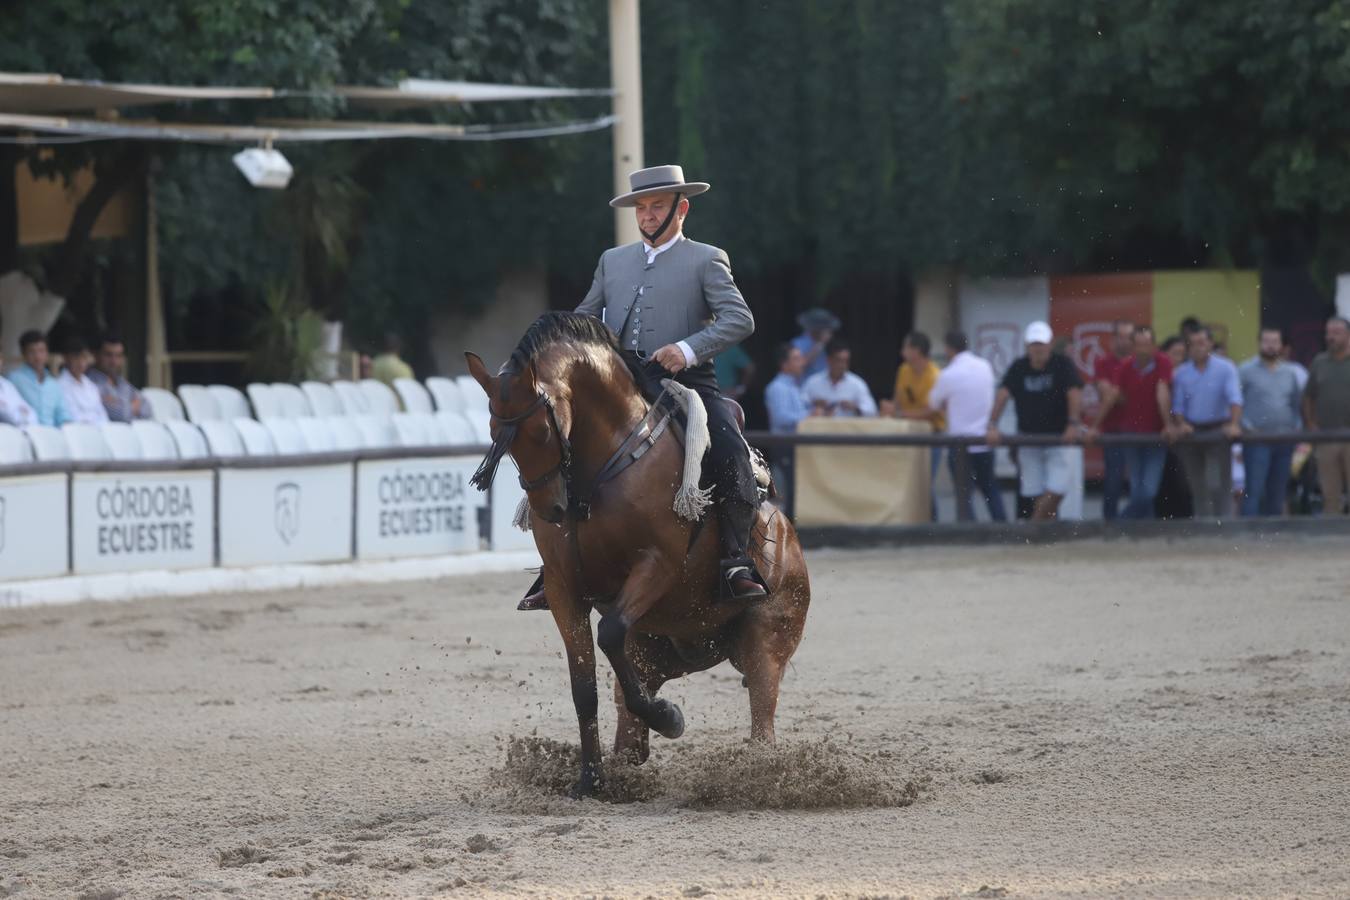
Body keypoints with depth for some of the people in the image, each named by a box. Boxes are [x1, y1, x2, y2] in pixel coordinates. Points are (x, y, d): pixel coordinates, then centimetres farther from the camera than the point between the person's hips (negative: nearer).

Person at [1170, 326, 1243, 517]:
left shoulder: (1225, 369, -4)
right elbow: (1178, 405, 8)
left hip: (1218, 429, -4)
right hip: (1192, 430, 4)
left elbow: (1235, 398, -14)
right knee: (1197, 485, 8)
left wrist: (1234, 424, -27)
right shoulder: (1181, 374, 7)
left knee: (1219, 483, -10)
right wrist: (1180, 424, -11)